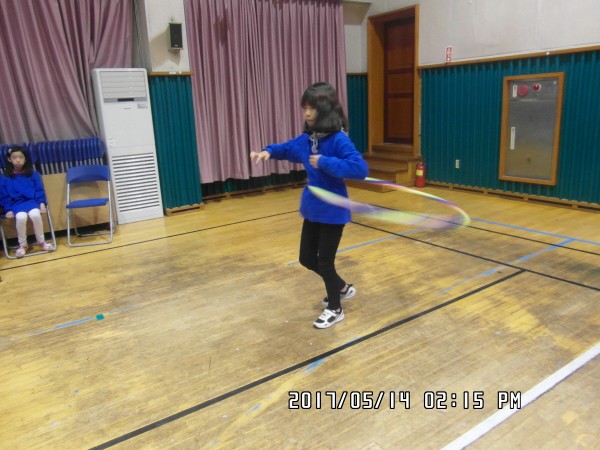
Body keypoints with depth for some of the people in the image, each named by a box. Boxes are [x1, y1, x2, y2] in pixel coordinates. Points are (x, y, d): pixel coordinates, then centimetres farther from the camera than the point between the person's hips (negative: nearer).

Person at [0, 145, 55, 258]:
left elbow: (39, 190, 9)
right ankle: (22, 244, -10)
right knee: (21, 217, -33)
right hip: (16, 203, 0)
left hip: (32, 201, 1)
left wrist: (42, 203, -5)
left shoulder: (33, 174, 8)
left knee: (35, 214, -33)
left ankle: (41, 241, -9)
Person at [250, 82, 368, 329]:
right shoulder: (307, 138, 2)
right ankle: (342, 288, 42)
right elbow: (287, 148, 21)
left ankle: (335, 309, 30)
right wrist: (268, 151, 1)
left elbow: (360, 169, -31)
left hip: (333, 211, -8)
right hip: (312, 209, 8)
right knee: (307, 258, 18)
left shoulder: (339, 139, -21)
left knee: (325, 261, 5)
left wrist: (325, 162, -29)